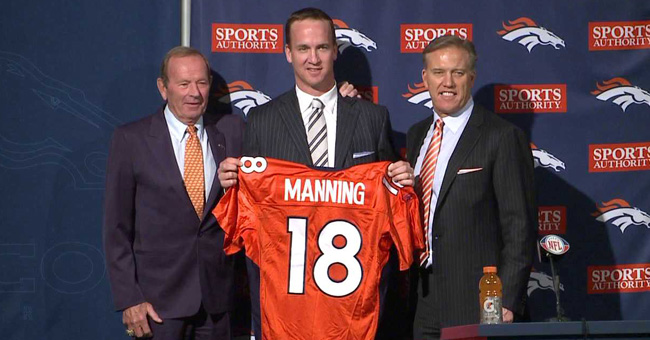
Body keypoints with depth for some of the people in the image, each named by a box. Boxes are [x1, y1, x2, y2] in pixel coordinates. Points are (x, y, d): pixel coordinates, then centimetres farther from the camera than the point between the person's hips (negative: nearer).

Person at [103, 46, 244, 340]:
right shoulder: (131, 139, -3)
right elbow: (117, 226, -3)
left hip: (217, 293, 3)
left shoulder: (231, 131, 4)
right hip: (158, 299, -2)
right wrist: (128, 298, -8)